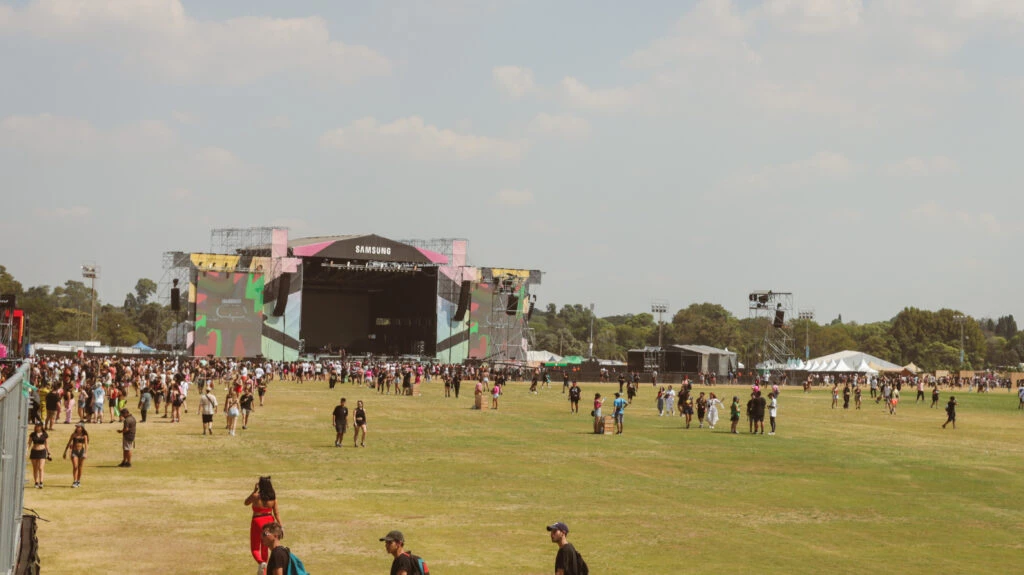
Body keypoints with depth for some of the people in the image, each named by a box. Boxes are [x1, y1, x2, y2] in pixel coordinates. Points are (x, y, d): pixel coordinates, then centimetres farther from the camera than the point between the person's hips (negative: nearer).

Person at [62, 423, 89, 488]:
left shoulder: (84, 435, 1)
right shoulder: (74, 434, 6)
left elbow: (86, 444, -8)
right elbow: (69, 443, 12)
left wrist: (86, 453, -21)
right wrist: (65, 452, 11)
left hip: (81, 451, 0)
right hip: (74, 451, 0)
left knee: (80, 468, 6)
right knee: (75, 467, -12)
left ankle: (78, 482, 18)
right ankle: (74, 482, -13)